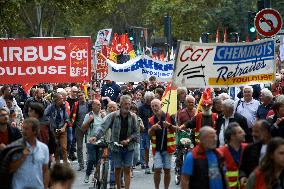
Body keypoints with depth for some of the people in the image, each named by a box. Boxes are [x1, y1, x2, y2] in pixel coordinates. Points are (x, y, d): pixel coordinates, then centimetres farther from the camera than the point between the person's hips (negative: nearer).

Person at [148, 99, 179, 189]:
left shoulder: (169, 116, -1)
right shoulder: (151, 120, 5)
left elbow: (176, 129, 0)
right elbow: (149, 134, -2)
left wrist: (169, 125, -20)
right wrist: (152, 128, -24)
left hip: (167, 147, -1)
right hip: (157, 148, 1)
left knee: (167, 170, 4)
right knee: (157, 169, -6)